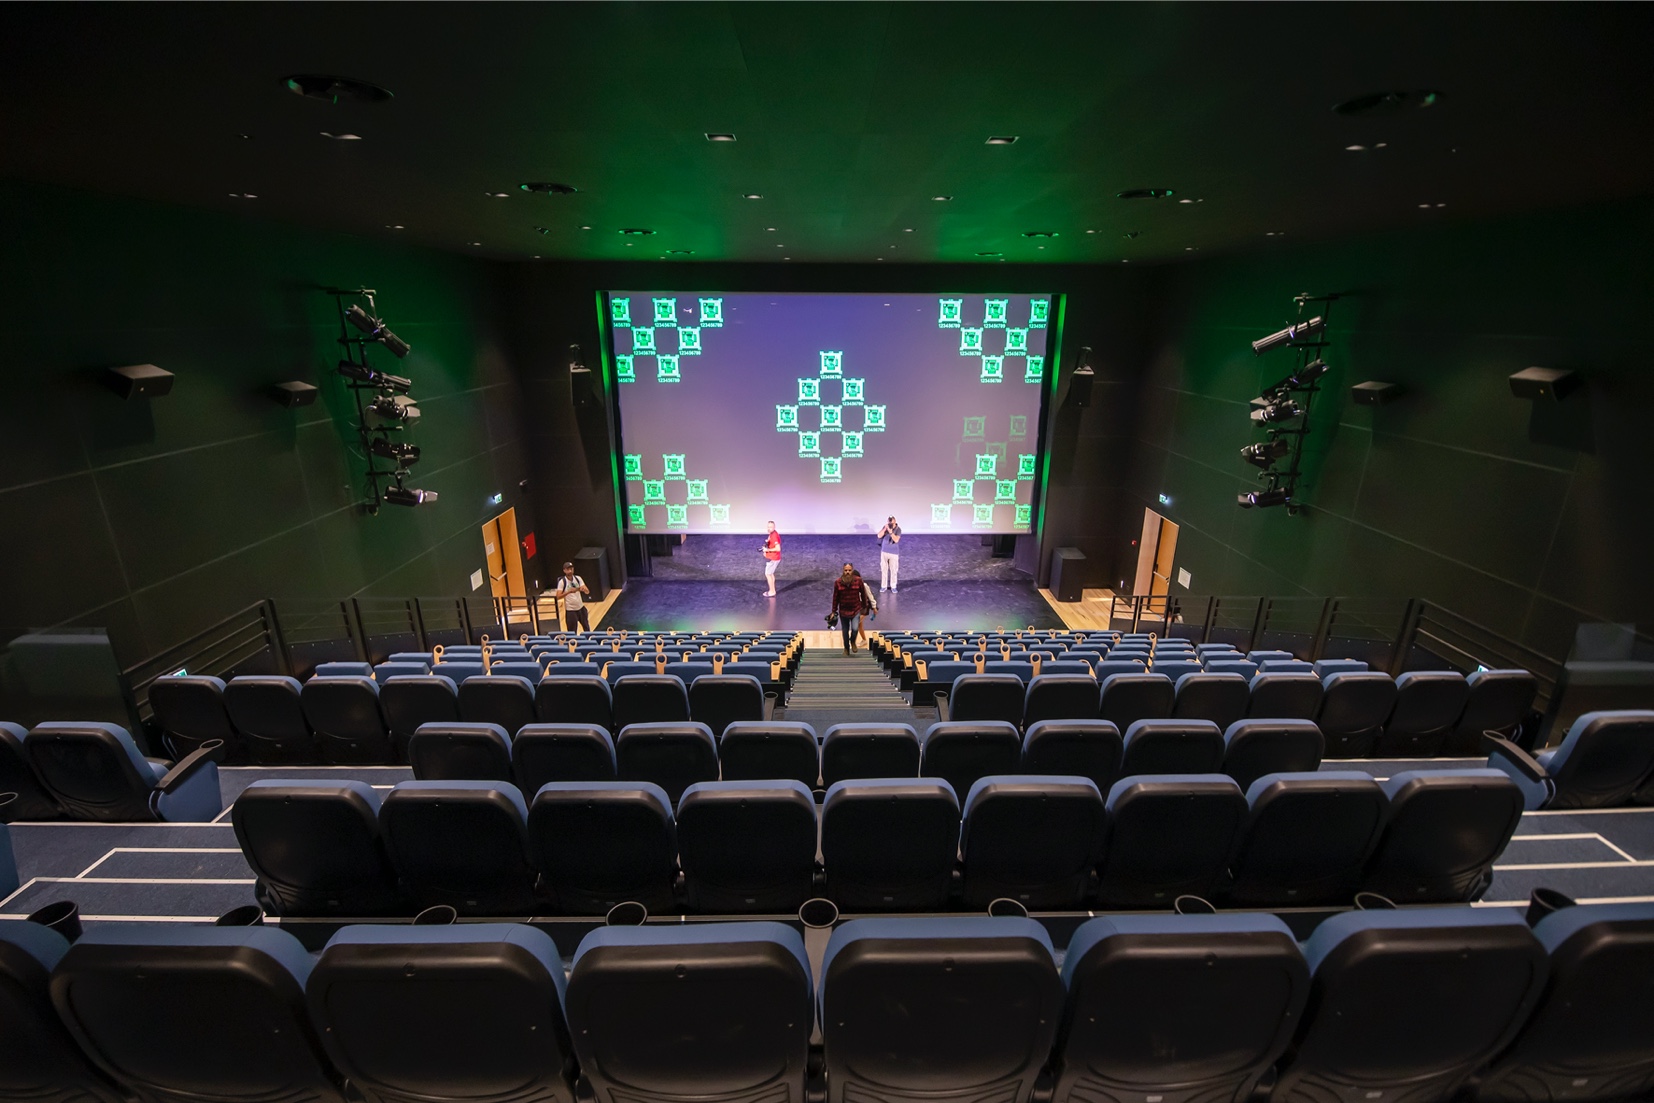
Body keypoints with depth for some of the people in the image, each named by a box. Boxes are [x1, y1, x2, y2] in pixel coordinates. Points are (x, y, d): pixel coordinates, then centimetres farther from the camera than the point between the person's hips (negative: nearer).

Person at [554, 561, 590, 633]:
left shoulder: (578, 578, -2)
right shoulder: (562, 581, -13)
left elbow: (587, 591, -8)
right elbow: (558, 596, -20)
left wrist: (584, 589, -31)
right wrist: (569, 591, -32)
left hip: (581, 607, 4)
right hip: (570, 610, -4)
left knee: (586, 628, 17)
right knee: (571, 631, 2)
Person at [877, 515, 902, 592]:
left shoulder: (898, 529, -12)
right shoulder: (885, 527, -5)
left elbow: (896, 540, -24)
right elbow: (879, 536, -16)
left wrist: (890, 531, -31)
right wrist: (885, 528, -27)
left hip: (894, 552, -2)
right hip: (884, 551, 2)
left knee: (893, 570, 4)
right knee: (884, 569, 7)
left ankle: (893, 587, 16)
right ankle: (883, 586, 16)